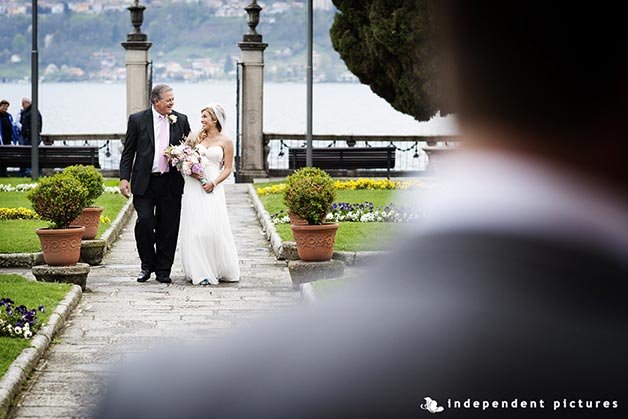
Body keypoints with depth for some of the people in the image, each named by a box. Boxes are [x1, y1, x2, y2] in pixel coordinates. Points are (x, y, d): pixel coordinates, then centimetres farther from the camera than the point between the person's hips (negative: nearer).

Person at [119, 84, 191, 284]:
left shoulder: (181, 120, 8)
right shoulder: (137, 120, 2)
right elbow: (128, 152, 3)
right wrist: (124, 178, -6)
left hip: (171, 183, 2)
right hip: (145, 183, -2)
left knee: (168, 228, 3)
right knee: (144, 222, -12)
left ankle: (163, 270, 13)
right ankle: (147, 264, 7)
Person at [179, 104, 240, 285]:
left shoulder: (225, 141, 4)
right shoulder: (197, 138, 13)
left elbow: (227, 169, 2)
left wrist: (213, 183, -12)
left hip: (212, 189, -3)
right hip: (193, 188, 3)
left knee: (214, 227, -11)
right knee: (195, 228, -5)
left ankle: (221, 270, 3)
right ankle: (201, 272, -1)